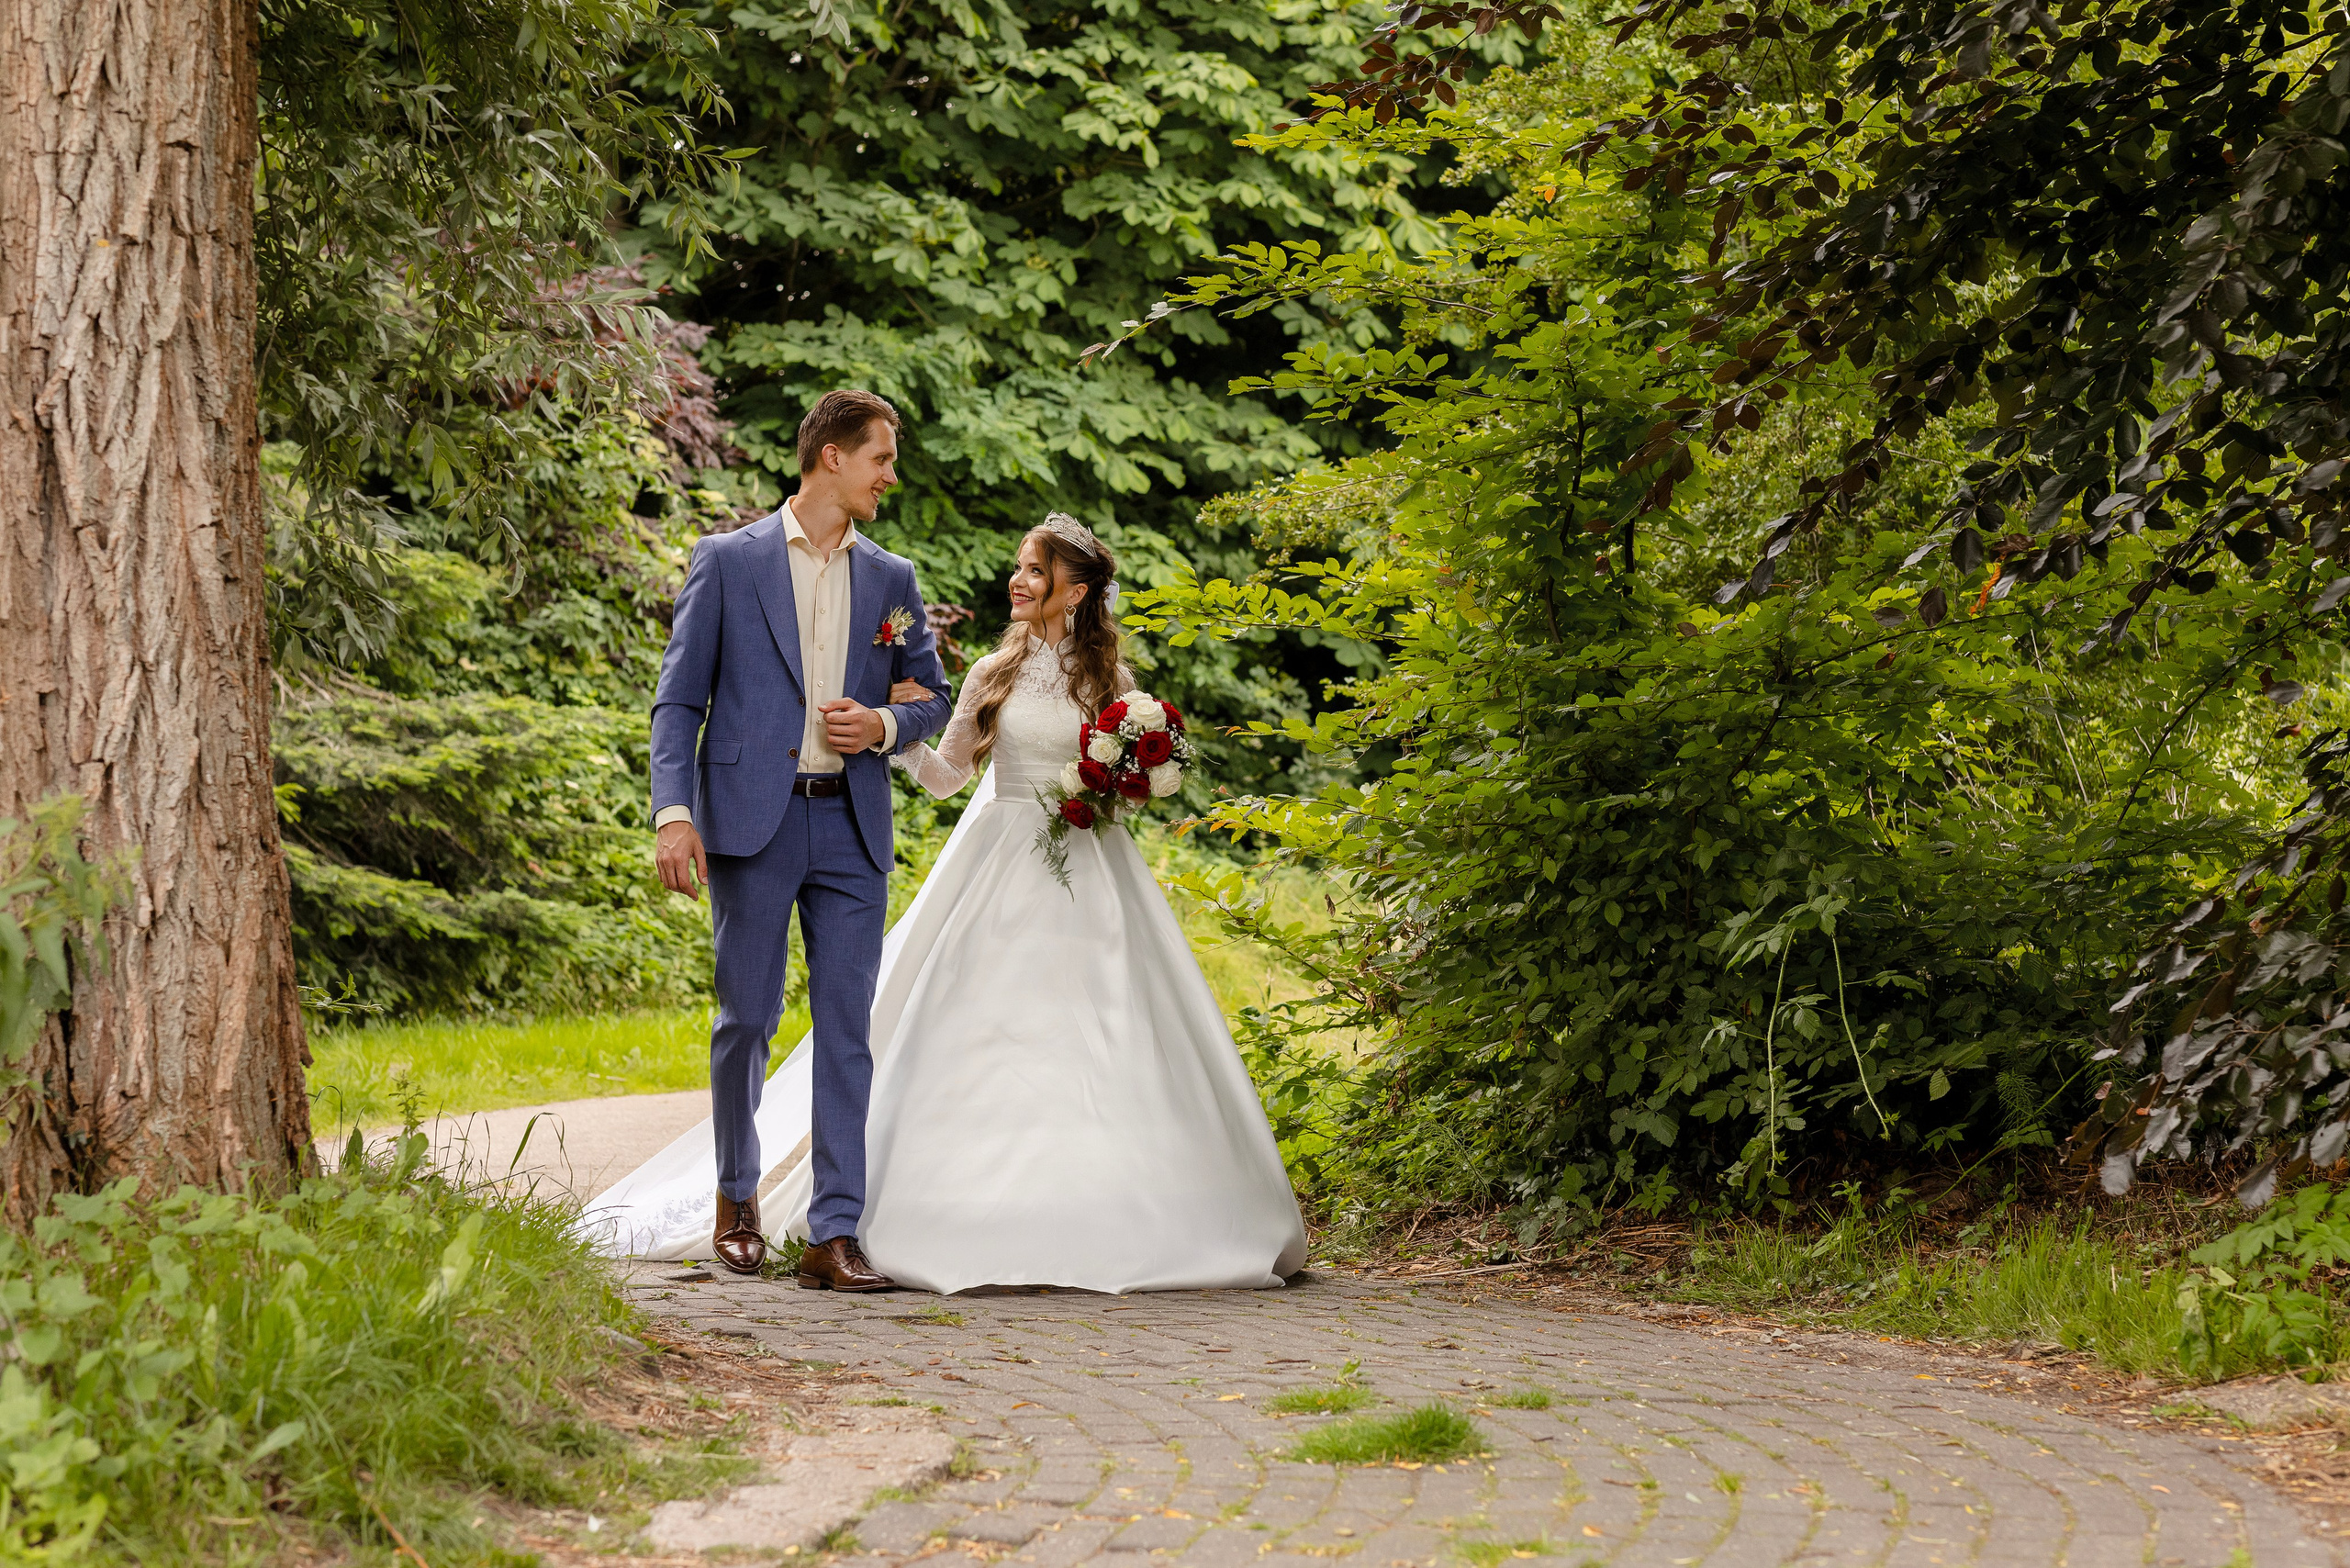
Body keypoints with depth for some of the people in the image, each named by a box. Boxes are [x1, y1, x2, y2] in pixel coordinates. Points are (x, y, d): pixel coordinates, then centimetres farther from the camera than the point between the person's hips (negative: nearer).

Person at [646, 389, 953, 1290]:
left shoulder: (891, 580, 13)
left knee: (847, 1030, -3)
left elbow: (931, 699, 20)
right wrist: (673, 814, -12)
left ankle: (835, 1235, -2)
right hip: (752, 820, -3)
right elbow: (679, 700, 0)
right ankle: (737, 1192, 26)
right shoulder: (728, 562, 2)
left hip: (852, 827, 3)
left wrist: (882, 726, -3)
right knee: (747, 1017, 2)